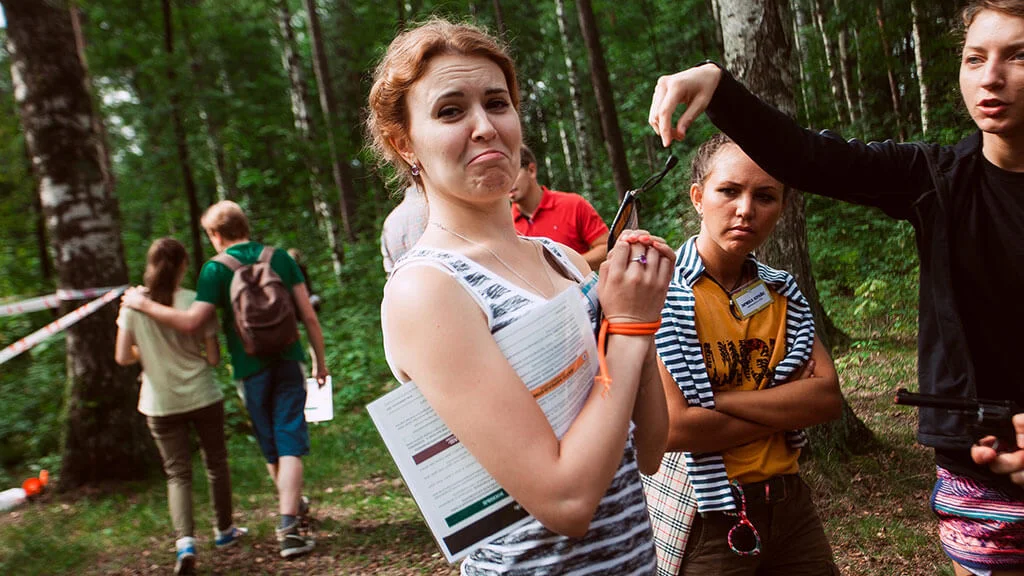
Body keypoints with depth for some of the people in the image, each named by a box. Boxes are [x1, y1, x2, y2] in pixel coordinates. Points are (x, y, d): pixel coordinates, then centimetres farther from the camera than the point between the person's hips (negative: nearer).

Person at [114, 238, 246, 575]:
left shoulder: (132, 304, -7)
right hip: (203, 397, -1)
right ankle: (224, 530, 31)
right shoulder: (195, 302, -12)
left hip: (160, 404, 1)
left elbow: (123, 357, -6)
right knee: (216, 463, 17)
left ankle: (185, 541, -9)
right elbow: (213, 358, -11)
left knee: (177, 473, 9)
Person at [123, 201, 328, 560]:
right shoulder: (280, 257, 1)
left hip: (251, 368, -1)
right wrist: (320, 359, 9)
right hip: (288, 361, 1)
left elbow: (191, 321, -13)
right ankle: (288, 527, -7)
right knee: (290, 443, 0)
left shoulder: (216, 269, -7)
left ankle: (294, 505, 36)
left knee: (271, 448, 17)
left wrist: (144, 305, -1)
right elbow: (309, 316, -1)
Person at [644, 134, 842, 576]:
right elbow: (671, 428, -22)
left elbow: (829, 399, -8)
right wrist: (787, 406, -12)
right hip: (703, 520, -5)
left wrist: (719, 398, -19)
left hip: (790, 504, 5)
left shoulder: (782, 293, 4)